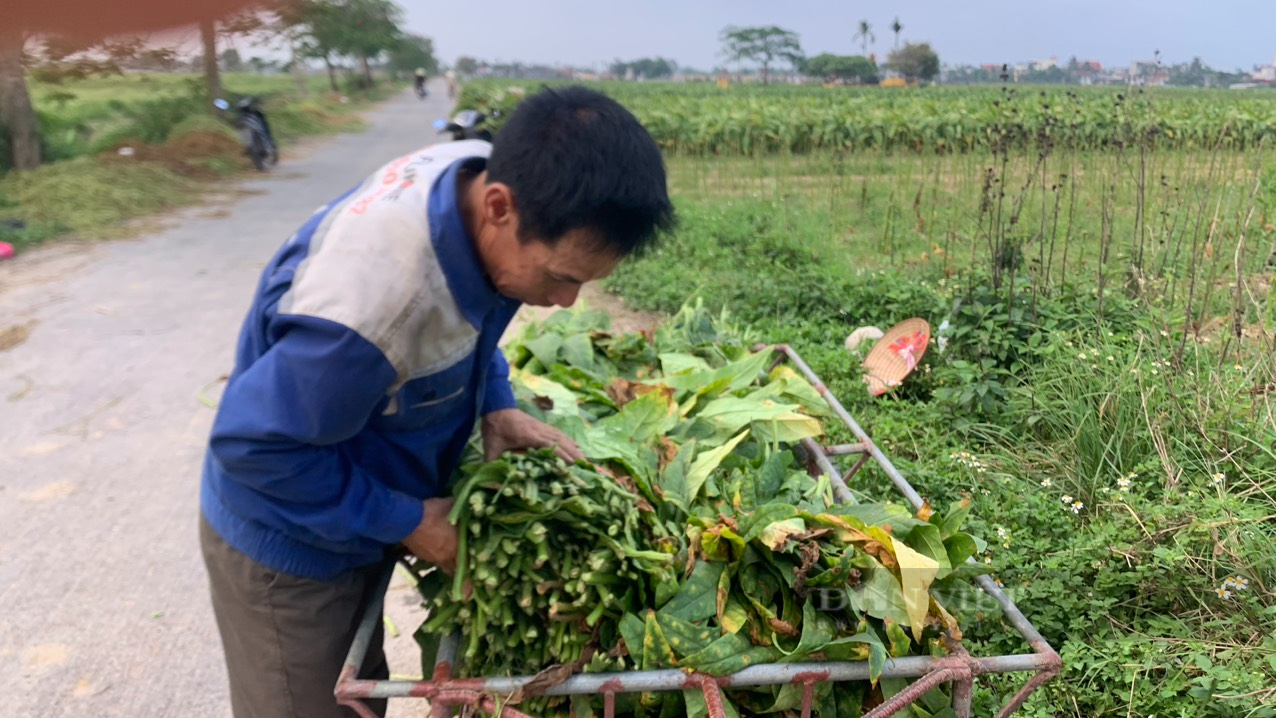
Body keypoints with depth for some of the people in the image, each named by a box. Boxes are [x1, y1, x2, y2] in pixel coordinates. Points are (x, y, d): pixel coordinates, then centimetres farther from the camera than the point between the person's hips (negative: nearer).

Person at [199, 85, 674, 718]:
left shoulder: (487, 174, -18)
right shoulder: (375, 299, -42)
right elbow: (255, 444, -28)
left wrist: (495, 406, -9)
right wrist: (406, 523, -20)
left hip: (358, 513, 7)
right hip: (286, 549, -7)